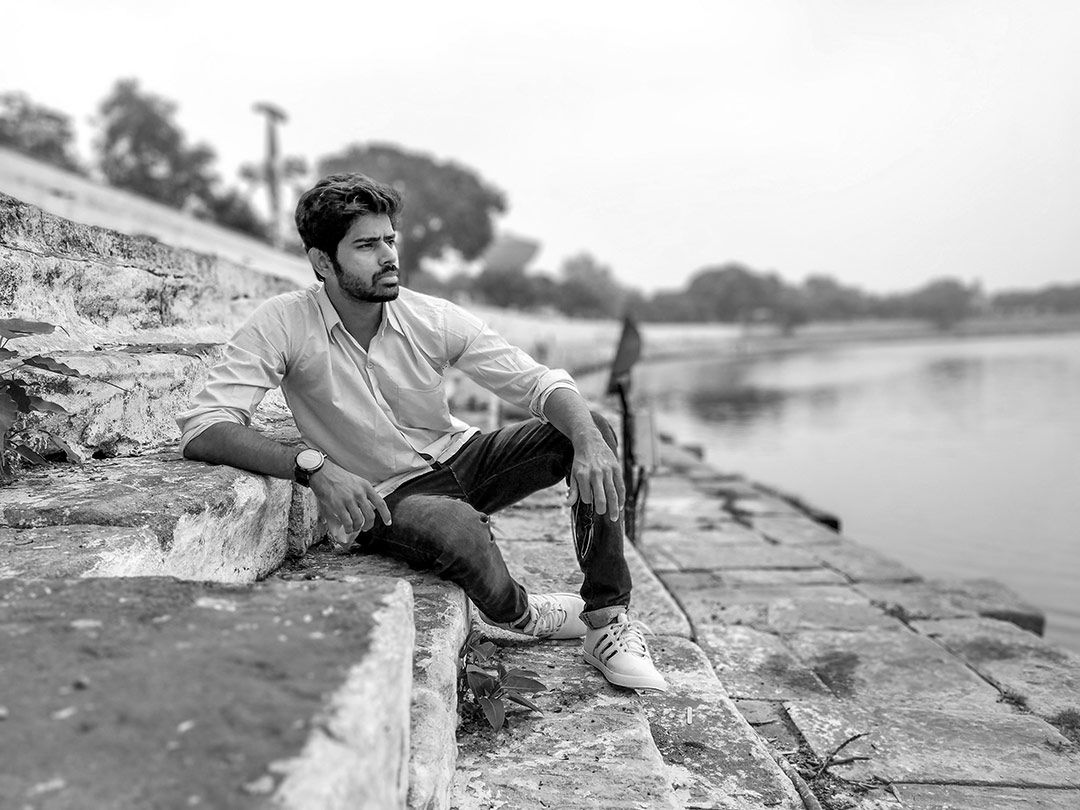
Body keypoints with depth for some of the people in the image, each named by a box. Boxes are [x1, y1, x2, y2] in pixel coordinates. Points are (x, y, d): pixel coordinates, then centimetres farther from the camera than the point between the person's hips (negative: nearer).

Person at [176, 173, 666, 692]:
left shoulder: (434, 319, -9)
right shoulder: (284, 326, -16)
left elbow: (540, 382, -10)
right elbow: (201, 428, -23)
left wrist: (589, 440, -32)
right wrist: (313, 467, -37)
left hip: (460, 457, 4)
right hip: (380, 499, -3)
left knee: (591, 432, -16)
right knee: (459, 531, -37)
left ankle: (606, 621, -7)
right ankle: (516, 616, -1)